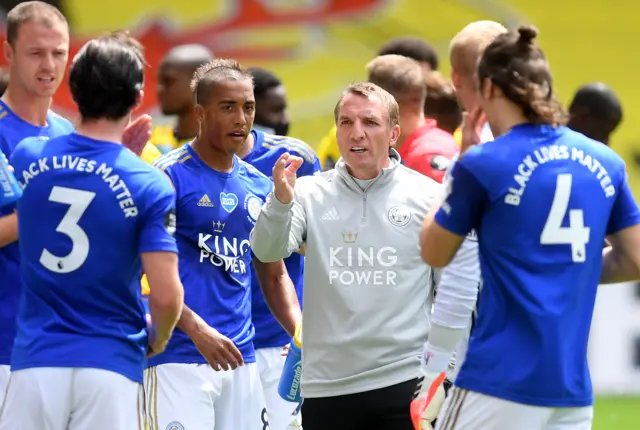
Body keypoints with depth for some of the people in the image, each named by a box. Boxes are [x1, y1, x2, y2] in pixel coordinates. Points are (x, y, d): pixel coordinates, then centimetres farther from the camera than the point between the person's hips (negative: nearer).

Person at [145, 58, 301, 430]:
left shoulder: (259, 187, 15)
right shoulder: (170, 176, -7)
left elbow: (274, 275, 23)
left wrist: (302, 333, 5)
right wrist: (196, 329, -22)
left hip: (241, 358, 7)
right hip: (180, 357, -7)